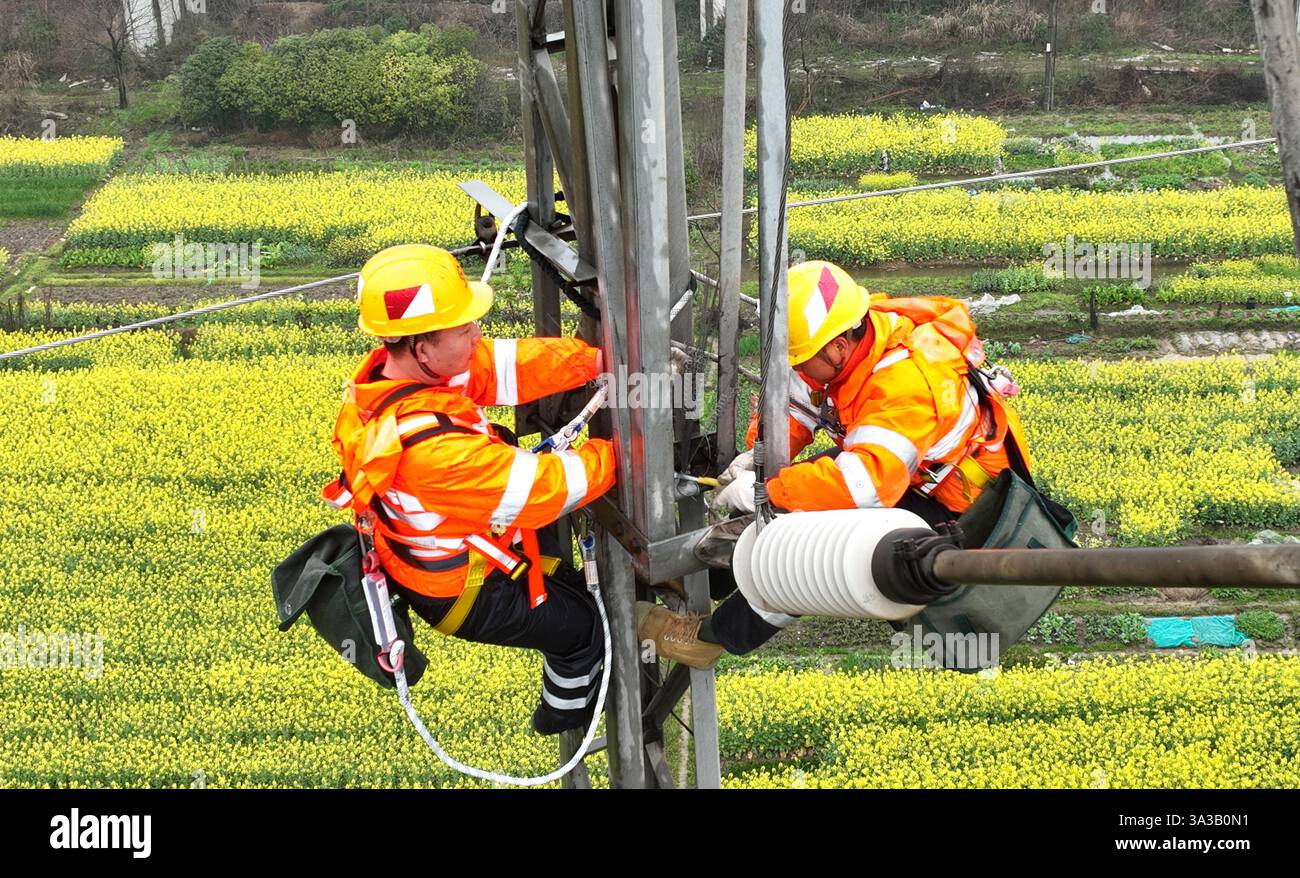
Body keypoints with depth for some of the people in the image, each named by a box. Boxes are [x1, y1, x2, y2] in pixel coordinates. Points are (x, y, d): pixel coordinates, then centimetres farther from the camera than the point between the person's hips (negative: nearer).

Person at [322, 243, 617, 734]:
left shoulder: (384, 370, -19)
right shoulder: (430, 445, -44)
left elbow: (508, 366, -13)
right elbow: (545, 488, -35)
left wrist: (599, 359, -21)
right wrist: (619, 451, -21)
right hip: (462, 596, -7)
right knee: (585, 626, 17)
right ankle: (565, 713, 44)